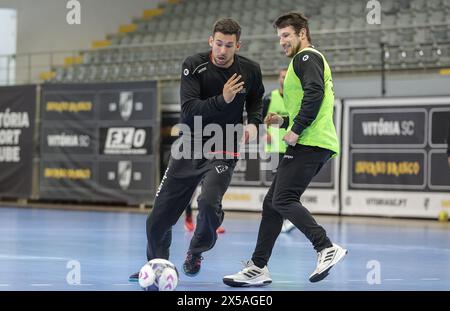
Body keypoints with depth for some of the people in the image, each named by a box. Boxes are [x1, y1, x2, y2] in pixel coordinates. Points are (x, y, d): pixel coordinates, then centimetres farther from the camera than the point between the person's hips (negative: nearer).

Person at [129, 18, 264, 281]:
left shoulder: (250, 70, -5)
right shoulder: (194, 66, -11)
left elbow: (256, 101, 16)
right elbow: (189, 109, -20)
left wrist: (253, 123, -2)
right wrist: (222, 99, -31)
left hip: (223, 152, -1)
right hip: (190, 148, 1)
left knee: (209, 202, -26)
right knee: (159, 218, 0)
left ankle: (196, 253, 6)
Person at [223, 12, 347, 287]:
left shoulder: (307, 56, -2)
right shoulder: (310, 60, 29)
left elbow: (315, 93, -19)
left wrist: (296, 130, -19)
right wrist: (285, 121, 21)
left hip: (310, 143, -10)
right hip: (312, 144, 10)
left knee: (283, 200, -19)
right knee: (272, 203, 8)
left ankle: (327, 249, -23)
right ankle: (258, 269, 9)